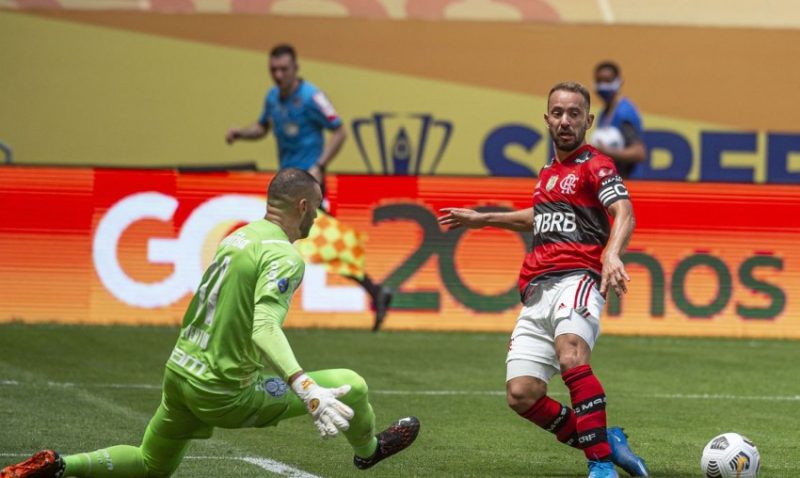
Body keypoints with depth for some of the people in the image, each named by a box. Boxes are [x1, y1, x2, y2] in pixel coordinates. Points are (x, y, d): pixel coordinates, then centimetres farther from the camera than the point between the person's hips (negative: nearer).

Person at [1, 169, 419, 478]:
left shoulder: (237, 237, 8)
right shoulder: (284, 255, -19)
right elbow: (264, 330, -34)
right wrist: (308, 390, -48)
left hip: (178, 372, 8)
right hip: (224, 394, -8)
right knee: (351, 388, 1)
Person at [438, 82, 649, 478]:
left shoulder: (595, 165, 1)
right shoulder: (548, 170, 23)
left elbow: (623, 212, -17)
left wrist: (612, 254, -37)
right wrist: (482, 220, 51)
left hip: (576, 278, -7)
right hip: (537, 291, 7)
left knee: (571, 357, -36)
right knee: (522, 395, -7)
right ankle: (605, 441, 8)